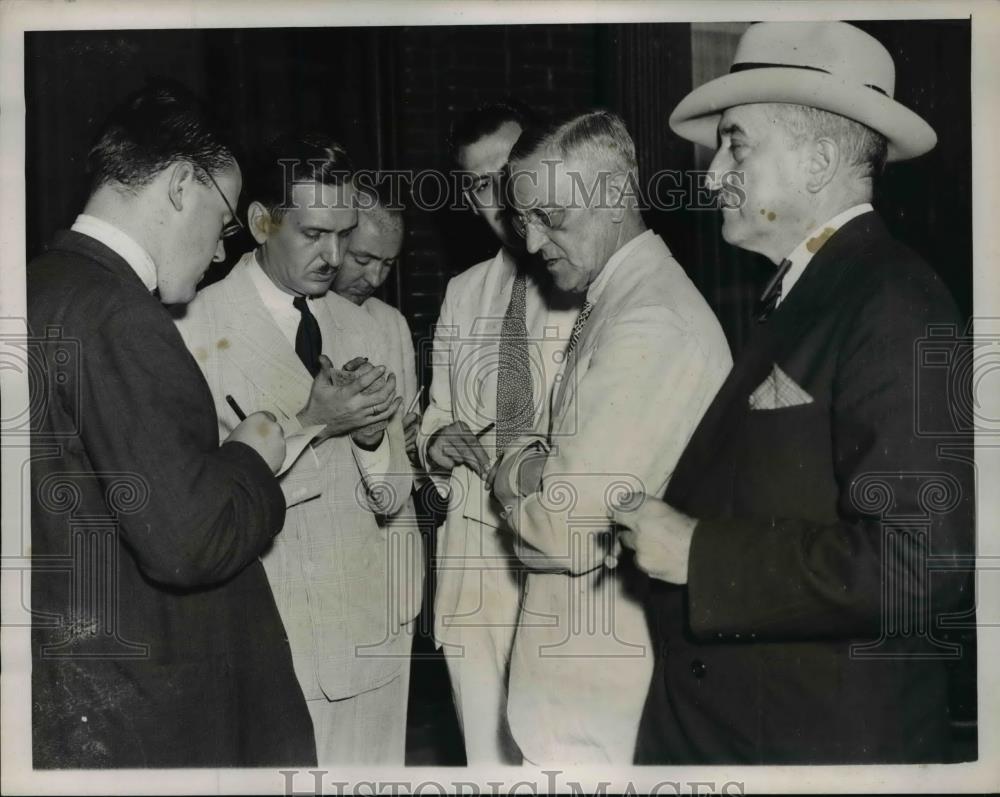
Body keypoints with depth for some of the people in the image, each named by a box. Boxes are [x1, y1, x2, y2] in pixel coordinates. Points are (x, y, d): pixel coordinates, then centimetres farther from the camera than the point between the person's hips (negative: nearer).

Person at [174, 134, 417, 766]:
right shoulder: (200, 327, -9)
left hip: (369, 637, 5)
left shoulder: (359, 326, 8)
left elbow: (391, 500, 6)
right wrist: (311, 422, -21)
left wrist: (371, 432, -13)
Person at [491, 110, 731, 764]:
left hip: (600, 672, -9)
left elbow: (569, 526, -23)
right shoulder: (623, 299, 10)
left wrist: (511, 470, -5)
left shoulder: (650, 325, -22)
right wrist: (540, 468, -2)